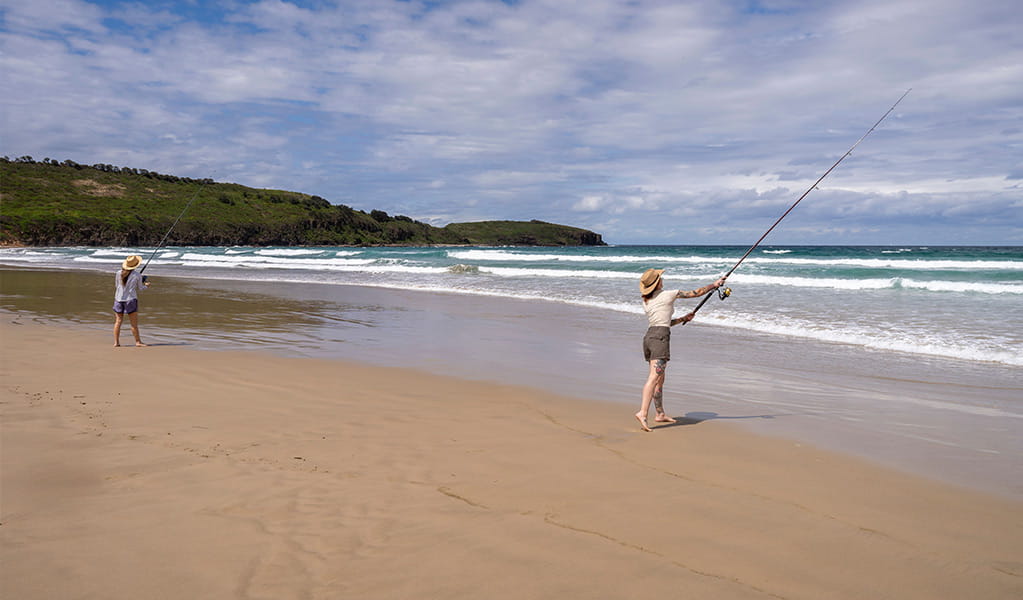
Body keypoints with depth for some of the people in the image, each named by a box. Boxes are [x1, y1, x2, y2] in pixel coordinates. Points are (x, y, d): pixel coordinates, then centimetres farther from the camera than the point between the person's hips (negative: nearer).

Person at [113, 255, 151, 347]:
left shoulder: (119, 273, 3)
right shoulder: (137, 275, -6)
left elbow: (116, 286, 13)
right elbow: (140, 289, 3)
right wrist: (146, 285, 24)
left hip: (119, 299, 4)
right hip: (130, 299, -4)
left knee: (118, 321, 7)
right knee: (134, 322, 1)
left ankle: (116, 342, 7)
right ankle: (138, 341, 6)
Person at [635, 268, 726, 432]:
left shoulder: (646, 301, 17)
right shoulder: (668, 294, -1)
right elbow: (696, 293, 8)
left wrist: (683, 319, 30)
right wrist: (714, 284, 21)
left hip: (648, 337, 8)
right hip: (660, 338, -8)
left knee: (660, 379, 17)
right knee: (654, 378, -16)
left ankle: (660, 414, 24)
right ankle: (643, 413, -27)